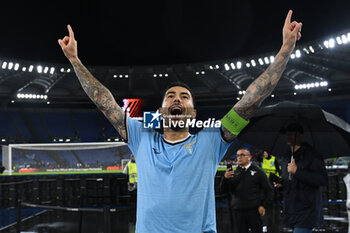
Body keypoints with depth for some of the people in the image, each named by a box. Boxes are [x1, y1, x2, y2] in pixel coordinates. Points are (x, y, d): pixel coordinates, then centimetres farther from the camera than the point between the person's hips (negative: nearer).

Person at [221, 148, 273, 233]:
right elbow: (223, 190, 7)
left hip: (254, 210, -3)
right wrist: (225, 178, -11)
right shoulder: (234, 173, 11)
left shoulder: (258, 171, 4)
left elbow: (268, 190, 4)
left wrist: (264, 205, -6)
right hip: (238, 211, 3)